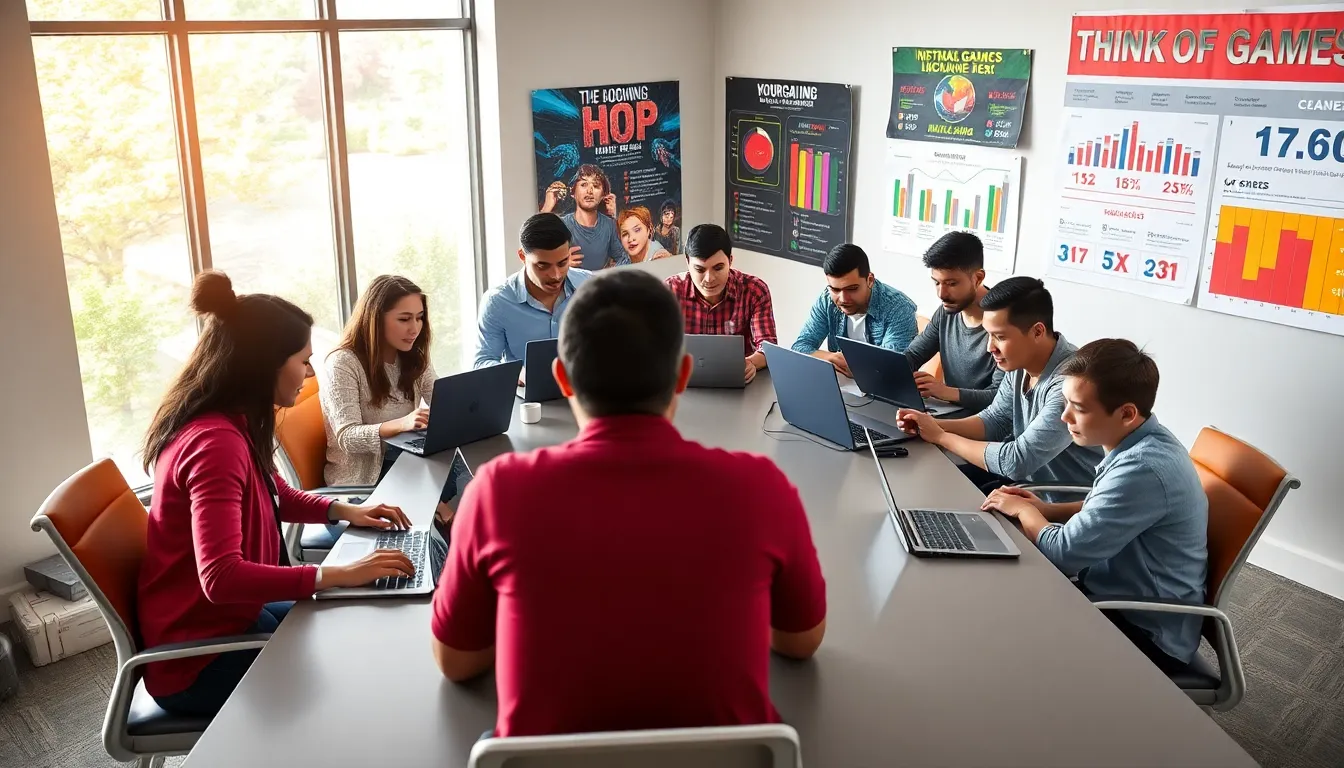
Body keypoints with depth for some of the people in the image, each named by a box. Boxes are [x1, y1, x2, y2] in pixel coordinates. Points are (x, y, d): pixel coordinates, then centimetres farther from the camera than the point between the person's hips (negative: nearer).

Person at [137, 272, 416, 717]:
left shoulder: (234, 424, 3)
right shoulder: (215, 442, -28)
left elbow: (277, 495, 22)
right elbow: (221, 577, -38)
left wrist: (344, 511, 6)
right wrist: (337, 575, -37)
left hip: (231, 618, 9)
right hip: (198, 658, -9)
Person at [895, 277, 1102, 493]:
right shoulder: (1020, 363, -5)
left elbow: (1016, 460, -29)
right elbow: (995, 420, 9)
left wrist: (941, 437, -17)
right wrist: (934, 425, -8)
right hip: (1024, 472, 7)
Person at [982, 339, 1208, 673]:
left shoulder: (1144, 469, -31)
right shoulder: (1140, 441, -2)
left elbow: (1065, 551, -25)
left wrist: (1024, 511, -7)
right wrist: (1047, 510, 2)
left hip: (1147, 635, -8)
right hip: (1123, 601, 8)